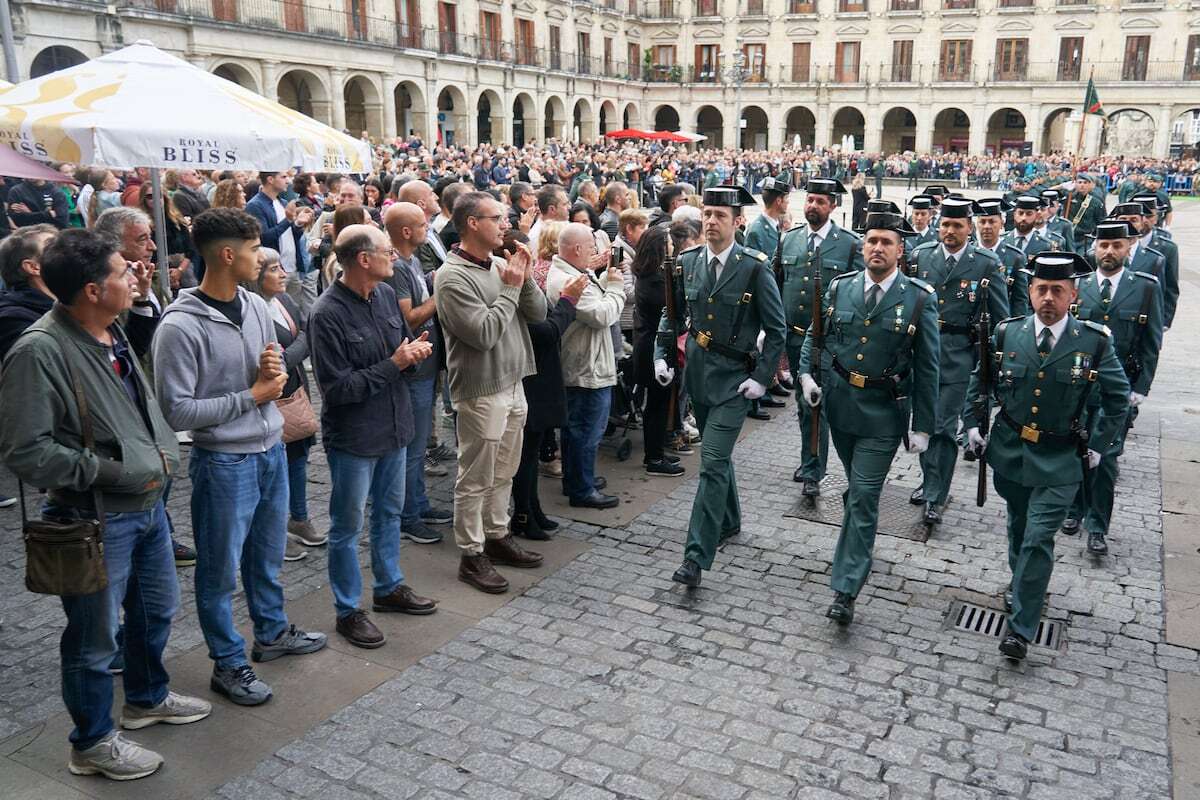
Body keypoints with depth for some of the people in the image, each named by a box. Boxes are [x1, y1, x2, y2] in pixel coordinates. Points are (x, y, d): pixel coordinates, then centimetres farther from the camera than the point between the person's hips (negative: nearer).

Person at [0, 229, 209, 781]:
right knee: (95, 637, 9)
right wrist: (109, 471, -20)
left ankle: (147, 697, 48)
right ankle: (92, 743, 30)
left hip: (147, 504, 9)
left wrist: (160, 454, 5)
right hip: (95, 520, -8)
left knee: (157, 609, 25)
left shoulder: (111, 333, 3)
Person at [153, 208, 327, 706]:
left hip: (271, 450, 7)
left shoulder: (257, 306, 2)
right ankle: (228, 664, 24)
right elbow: (178, 411, -19)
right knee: (221, 568, 9)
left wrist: (275, 373, -10)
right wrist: (251, 395, -17)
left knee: (267, 553, 22)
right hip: (223, 461, -7)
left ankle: (272, 633, 41)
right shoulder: (181, 326, -19)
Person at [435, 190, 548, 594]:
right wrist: (510, 288, -16)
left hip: (513, 383, 8)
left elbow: (538, 313, 5)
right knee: (476, 479, 4)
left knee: (503, 473, 19)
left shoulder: (501, 265, 6)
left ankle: (497, 535, 34)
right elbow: (484, 333, -24)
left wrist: (524, 279, -11)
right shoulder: (452, 276, -16)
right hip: (481, 391, -8)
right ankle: (471, 555, 17)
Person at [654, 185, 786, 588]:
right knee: (716, 453, 20)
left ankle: (697, 556, -8)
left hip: (734, 377, -5)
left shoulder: (755, 267, -11)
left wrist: (762, 377, -12)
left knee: (713, 461, -11)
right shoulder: (688, 262, 3)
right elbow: (673, 314, 14)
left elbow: (776, 329, -7)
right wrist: (661, 355, 2)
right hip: (698, 370, 6)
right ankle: (729, 521, 42)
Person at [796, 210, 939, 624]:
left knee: (863, 496, -6)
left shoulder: (920, 298, -9)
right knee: (857, 488, 21)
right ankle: (859, 550, 46)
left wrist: (922, 426, -6)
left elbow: (927, 368, -5)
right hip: (840, 403, 4)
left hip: (884, 412, -4)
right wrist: (807, 374, -5)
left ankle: (845, 591, 2)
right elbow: (817, 335, 13)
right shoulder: (839, 287, 0)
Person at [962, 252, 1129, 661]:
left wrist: (1097, 446, 0)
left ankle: (1021, 626, 2)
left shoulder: (1095, 341, -10)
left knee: (1038, 539, -8)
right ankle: (1020, 582, 48)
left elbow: (1118, 397, 3)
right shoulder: (1007, 333, -5)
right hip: (1009, 451, 3)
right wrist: (973, 423, 5)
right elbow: (979, 379, 11)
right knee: (1018, 527, 21)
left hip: (1059, 461, -3)